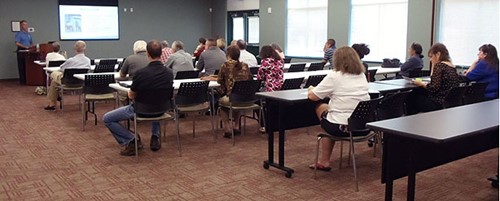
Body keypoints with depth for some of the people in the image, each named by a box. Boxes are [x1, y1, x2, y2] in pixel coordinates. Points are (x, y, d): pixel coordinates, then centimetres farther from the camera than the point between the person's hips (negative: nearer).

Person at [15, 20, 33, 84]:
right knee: (22, 66, -3)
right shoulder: (19, 34, -4)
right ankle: (22, 80, 0)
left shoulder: (29, 34, 16)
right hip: (21, 51, -6)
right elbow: (17, 43, -13)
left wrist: (31, 46, 0)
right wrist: (25, 46, -21)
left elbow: (31, 43, 22)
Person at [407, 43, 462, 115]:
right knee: (416, 92, 16)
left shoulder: (439, 65, -15)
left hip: (439, 104, -9)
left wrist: (421, 84, -4)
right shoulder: (452, 66, 12)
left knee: (412, 97, 7)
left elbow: (434, 88, -19)